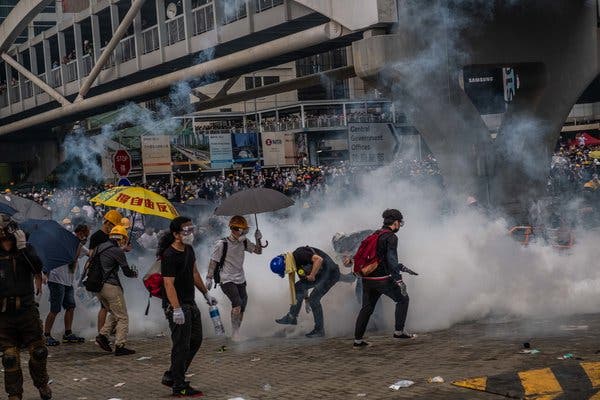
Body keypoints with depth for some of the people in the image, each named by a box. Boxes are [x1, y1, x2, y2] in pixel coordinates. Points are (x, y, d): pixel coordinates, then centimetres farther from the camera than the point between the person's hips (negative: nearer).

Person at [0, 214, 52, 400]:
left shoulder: (25, 251, -2)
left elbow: (37, 266, -21)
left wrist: (23, 246, -25)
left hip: (27, 310, 0)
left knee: (38, 351, 6)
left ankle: (41, 383, 29)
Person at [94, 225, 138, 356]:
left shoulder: (100, 248, 11)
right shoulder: (117, 251, -11)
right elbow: (126, 271, -8)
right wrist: (134, 273, 16)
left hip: (98, 286, 8)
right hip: (111, 286, -8)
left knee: (114, 314, 22)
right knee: (122, 317, 0)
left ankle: (103, 335, 8)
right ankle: (120, 346, -4)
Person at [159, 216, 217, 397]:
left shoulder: (189, 250, 9)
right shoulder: (169, 256, -20)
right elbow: (169, 284, -25)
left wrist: (206, 294, 23)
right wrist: (176, 309, -31)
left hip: (190, 303, 10)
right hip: (176, 305, -10)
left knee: (195, 340, 17)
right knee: (181, 345, -5)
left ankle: (171, 376, 25)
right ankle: (179, 387, 4)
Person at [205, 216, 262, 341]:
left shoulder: (244, 242, 3)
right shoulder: (222, 244, -14)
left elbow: (258, 251, 10)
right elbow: (213, 262, -8)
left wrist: (258, 240, -8)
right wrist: (209, 279, -7)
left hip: (240, 280, 7)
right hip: (227, 280, -7)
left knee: (242, 308, 7)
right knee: (237, 303, -24)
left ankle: (236, 333, 21)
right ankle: (235, 332, -14)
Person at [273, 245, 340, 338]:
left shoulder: (299, 255, -20)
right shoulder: (296, 263, 9)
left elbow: (319, 259, -30)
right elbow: (303, 279, 20)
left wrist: (312, 275, -20)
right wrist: (305, 297, 24)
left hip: (330, 272, -10)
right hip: (320, 274, 10)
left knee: (314, 299, -10)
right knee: (299, 287, 4)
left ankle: (320, 330, 1)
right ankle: (292, 317, 9)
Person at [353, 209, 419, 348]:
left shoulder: (376, 235, 19)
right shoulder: (391, 237, -8)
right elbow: (391, 259, -20)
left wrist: (402, 268, 31)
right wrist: (398, 280, -21)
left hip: (367, 278, 8)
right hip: (382, 279, -8)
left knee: (367, 307, 14)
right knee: (402, 299, 11)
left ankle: (358, 340, 12)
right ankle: (399, 332, 10)